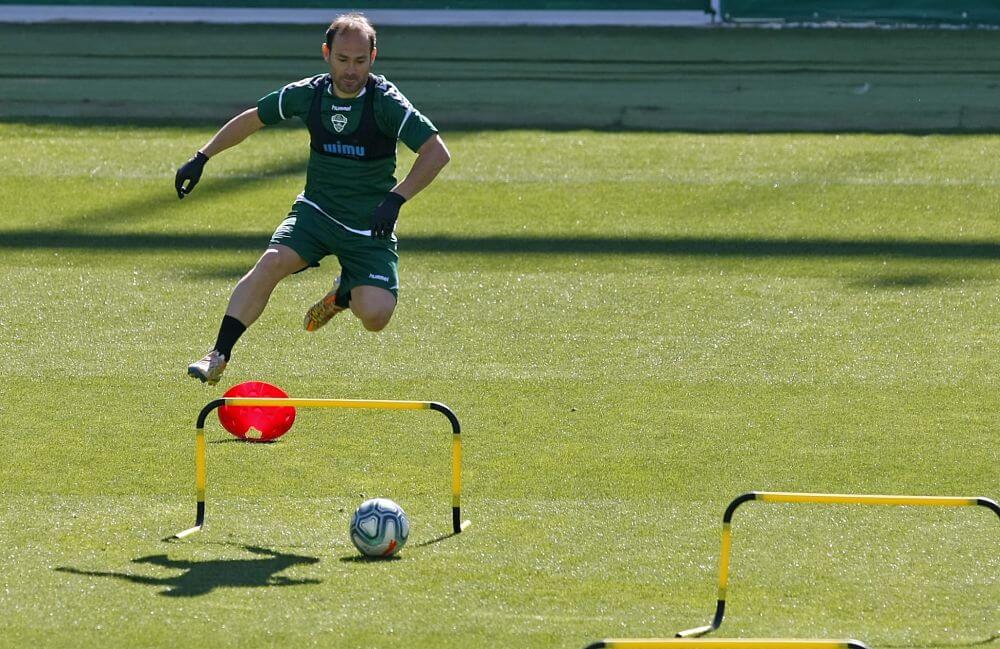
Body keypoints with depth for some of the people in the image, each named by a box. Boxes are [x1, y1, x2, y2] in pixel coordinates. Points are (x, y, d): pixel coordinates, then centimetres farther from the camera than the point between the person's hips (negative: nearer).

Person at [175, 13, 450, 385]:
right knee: (272, 262, -26)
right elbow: (252, 119, 10)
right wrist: (201, 158, 8)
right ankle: (218, 356, -21)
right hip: (316, 211, 2)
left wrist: (395, 199, -31)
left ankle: (343, 294, 19)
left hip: (370, 227, -2)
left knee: (375, 316, -18)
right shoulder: (308, 94, -6)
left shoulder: (386, 102, -17)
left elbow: (437, 153, -21)